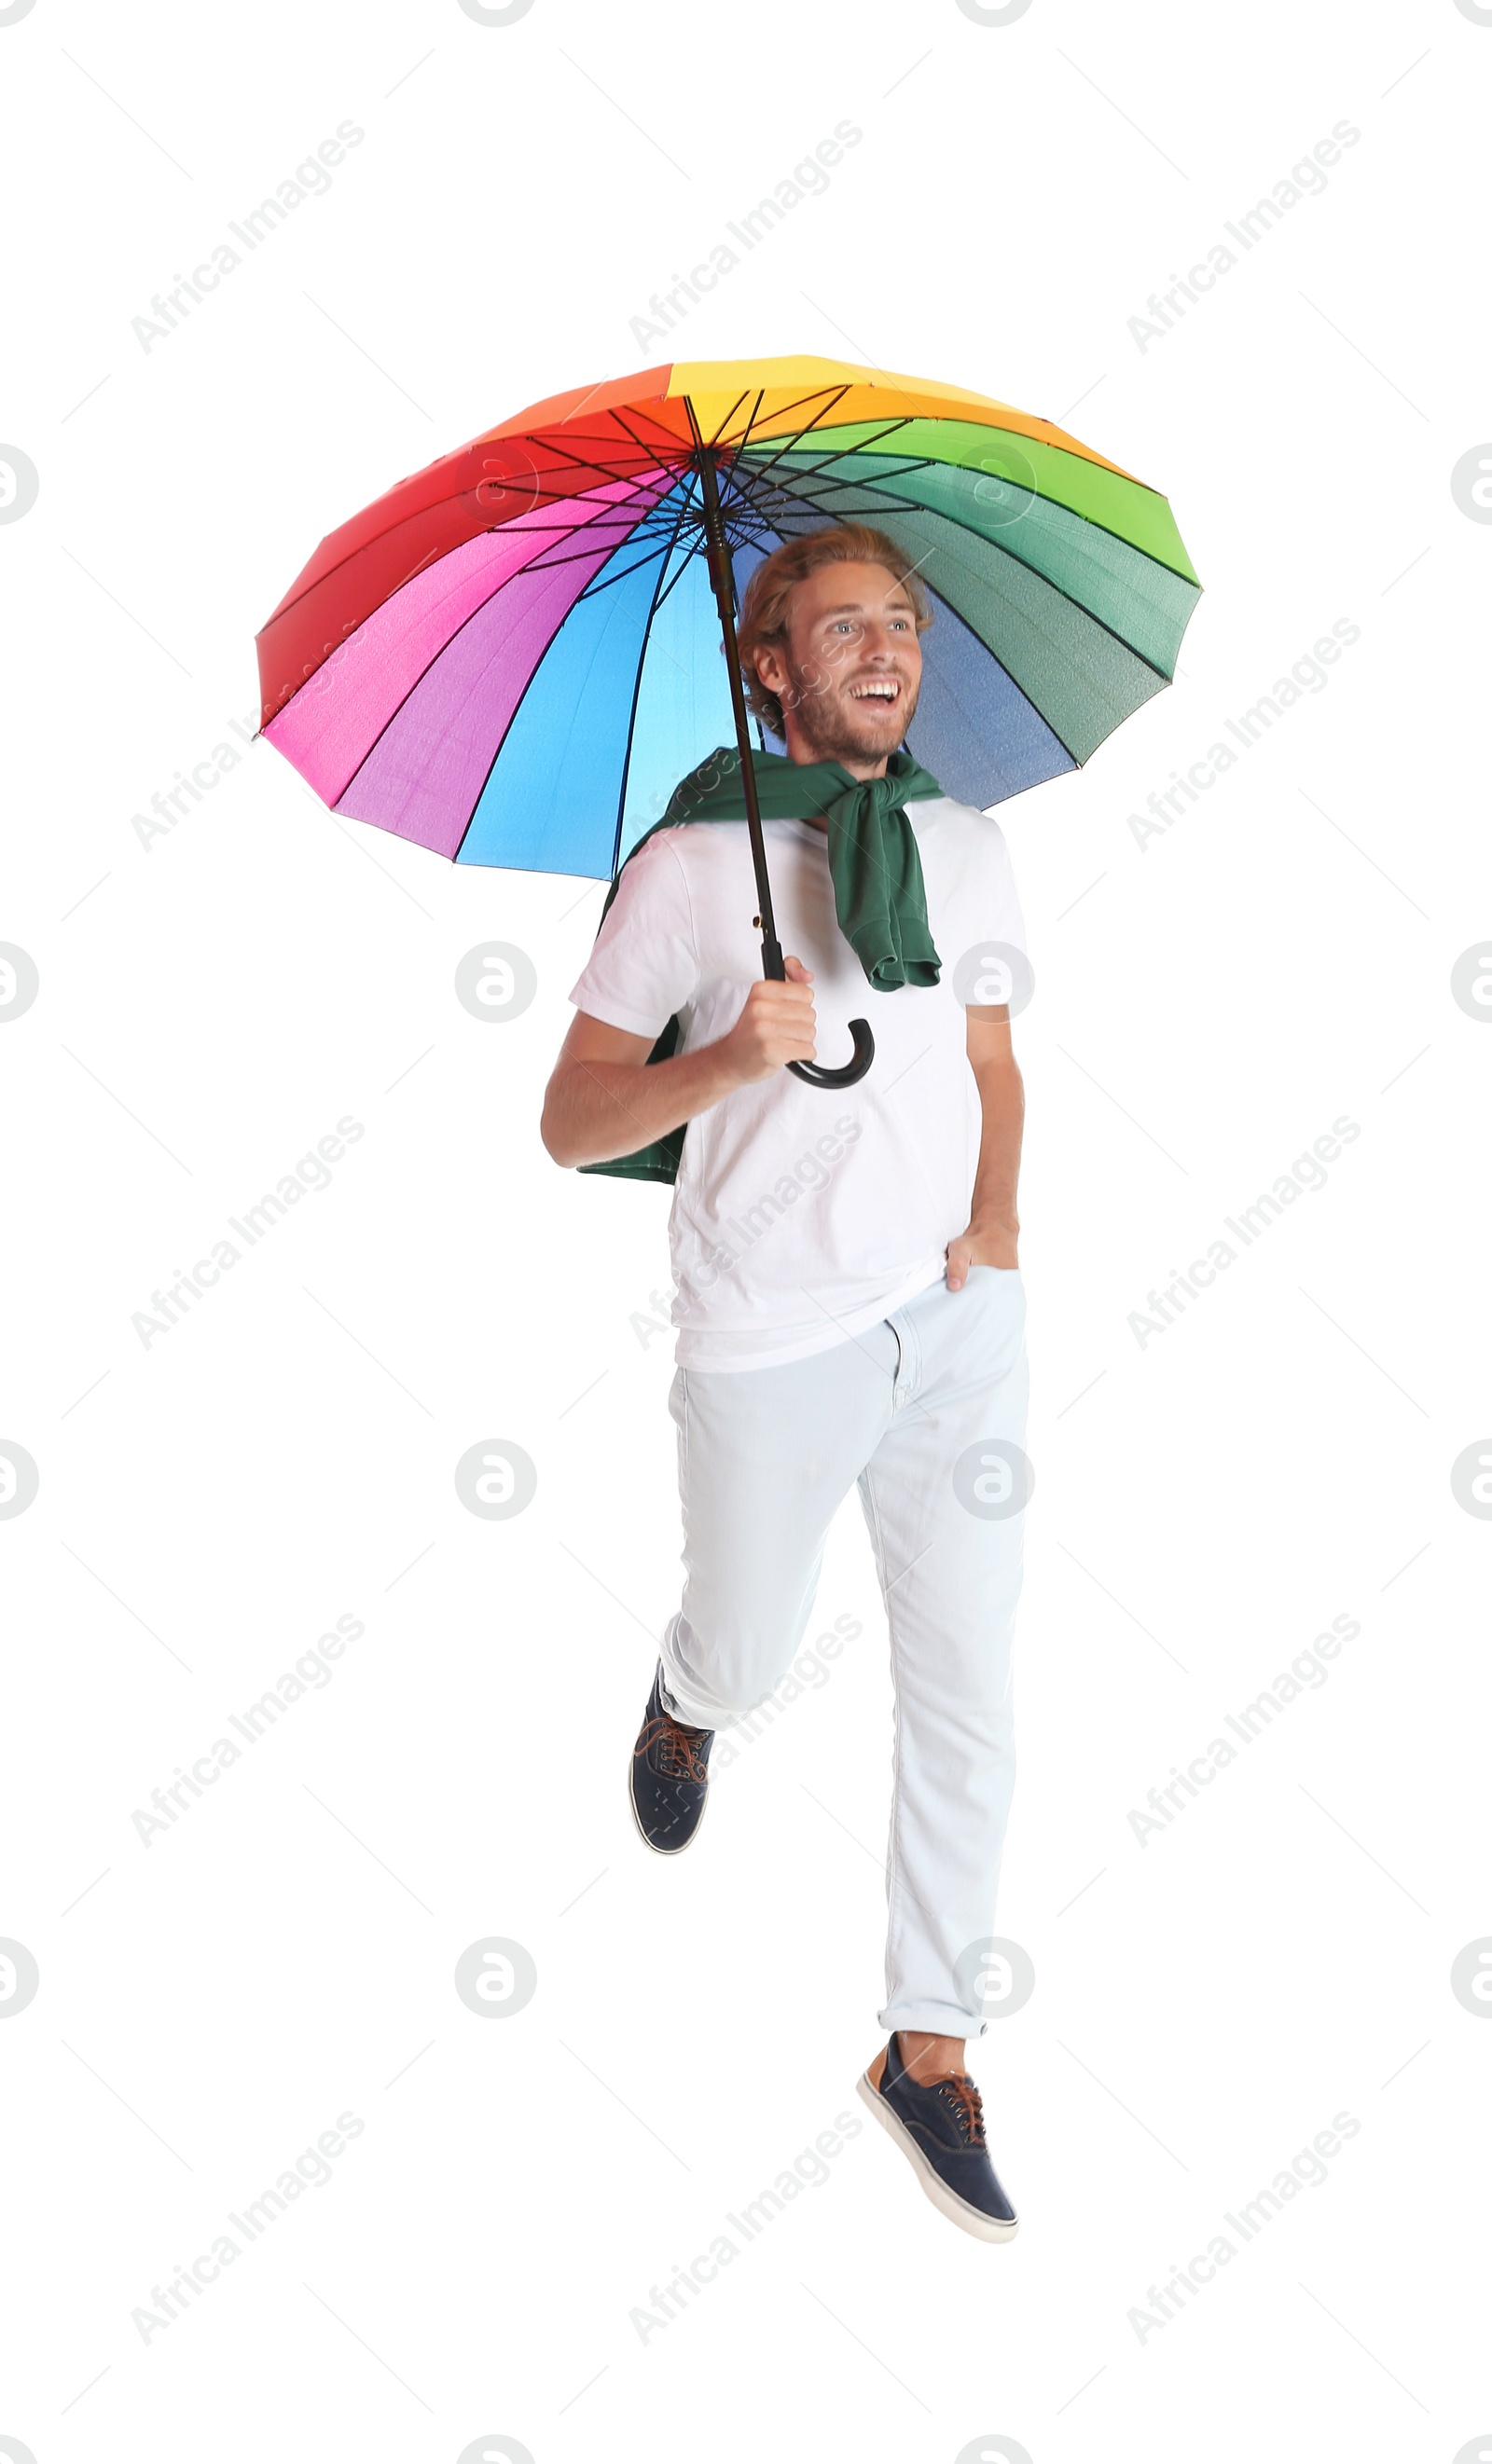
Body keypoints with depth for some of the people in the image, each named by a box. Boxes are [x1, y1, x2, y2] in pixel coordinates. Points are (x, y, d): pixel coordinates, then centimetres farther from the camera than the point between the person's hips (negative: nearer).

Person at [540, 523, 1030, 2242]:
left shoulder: (966, 846, 6)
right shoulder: (691, 864, -8)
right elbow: (570, 1122, -8)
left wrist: (999, 1213, -1)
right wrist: (728, 1059, -26)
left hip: (956, 1324, 4)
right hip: (773, 1345, -3)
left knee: (968, 1694, 5)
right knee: (751, 1656, 15)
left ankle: (930, 2048, 23)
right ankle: (687, 1702, 55)